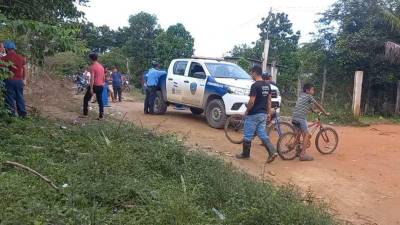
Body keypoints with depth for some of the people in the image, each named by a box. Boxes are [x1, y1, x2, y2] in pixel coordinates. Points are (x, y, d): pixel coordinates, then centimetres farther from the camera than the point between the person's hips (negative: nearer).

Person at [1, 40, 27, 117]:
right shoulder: (21, 58, 3)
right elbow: (25, 70, 9)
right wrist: (24, 79, 18)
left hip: (9, 80, -4)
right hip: (19, 80, 4)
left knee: (10, 99, 4)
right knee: (20, 97, 13)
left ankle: (11, 115, 9)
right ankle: (23, 114, 16)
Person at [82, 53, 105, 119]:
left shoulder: (93, 67, -13)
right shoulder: (101, 66, 11)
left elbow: (92, 78, -19)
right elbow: (104, 77, 16)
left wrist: (91, 88, -20)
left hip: (94, 86, -7)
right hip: (100, 86, 7)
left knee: (86, 99, 8)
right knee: (100, 100, 10)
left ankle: (85, 114, 9)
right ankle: (101, 116, 8)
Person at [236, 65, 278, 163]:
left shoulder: (255, 85, -18)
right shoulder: (267, 85, 8)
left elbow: (251, 101, -22)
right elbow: (269, 100, 12)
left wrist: (247, 111, -6)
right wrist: (268, 112, 18)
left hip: (253, 114, -8)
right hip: (263, 114, 8)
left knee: (248, 135, 6)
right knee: (263, 134, 10)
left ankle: (245, 154, 19)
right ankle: (272, 152, -3)